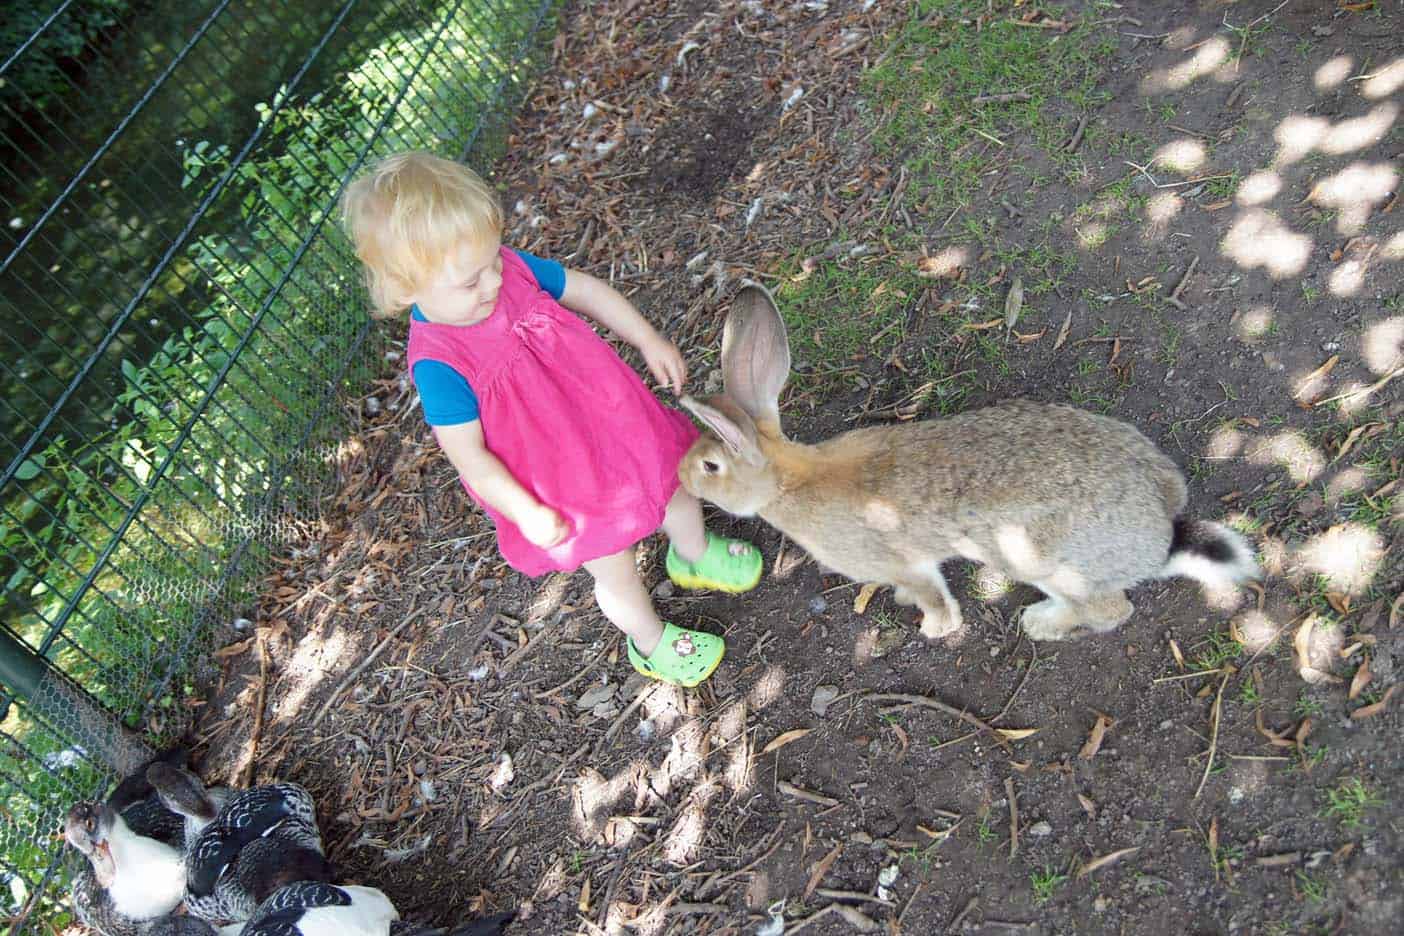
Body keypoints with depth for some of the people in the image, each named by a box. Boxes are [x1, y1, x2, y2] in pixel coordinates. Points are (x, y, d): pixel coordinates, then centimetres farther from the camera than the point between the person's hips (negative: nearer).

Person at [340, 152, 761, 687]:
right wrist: (525, 513, -26)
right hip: (560, 487, -5)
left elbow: (584, 290, 0)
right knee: (615, 570, 15)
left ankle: (695, 556, 62)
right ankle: (651, 644, 48)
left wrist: (649, 340, -3)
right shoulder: (437, 363, -30)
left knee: (674, 483, 27)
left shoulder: (510, 268, -15)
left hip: (612, 419, 6)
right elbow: (469, 455, -24)